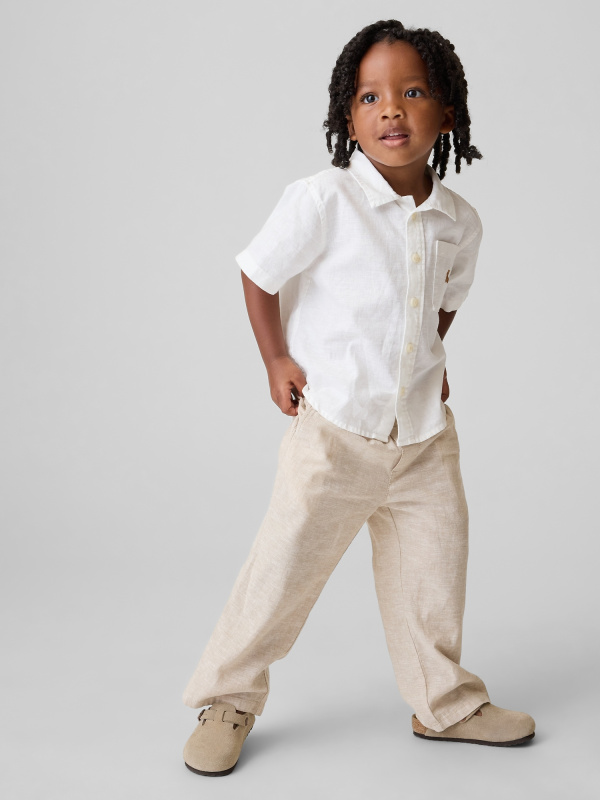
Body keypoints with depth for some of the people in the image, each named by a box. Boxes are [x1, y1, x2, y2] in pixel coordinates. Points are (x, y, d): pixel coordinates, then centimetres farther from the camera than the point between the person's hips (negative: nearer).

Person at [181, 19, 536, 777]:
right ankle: (227, 698, 24)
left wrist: (431, 362, 8)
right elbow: (259, 274, -5)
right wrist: (277, 361, -4)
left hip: (423, 431, 5)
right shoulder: (322, 201, -16)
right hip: (333, 429, -4)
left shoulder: (459, 221, 0)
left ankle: (445, 701, 35)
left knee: (433, 568, 13)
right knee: (285, 567, 2)